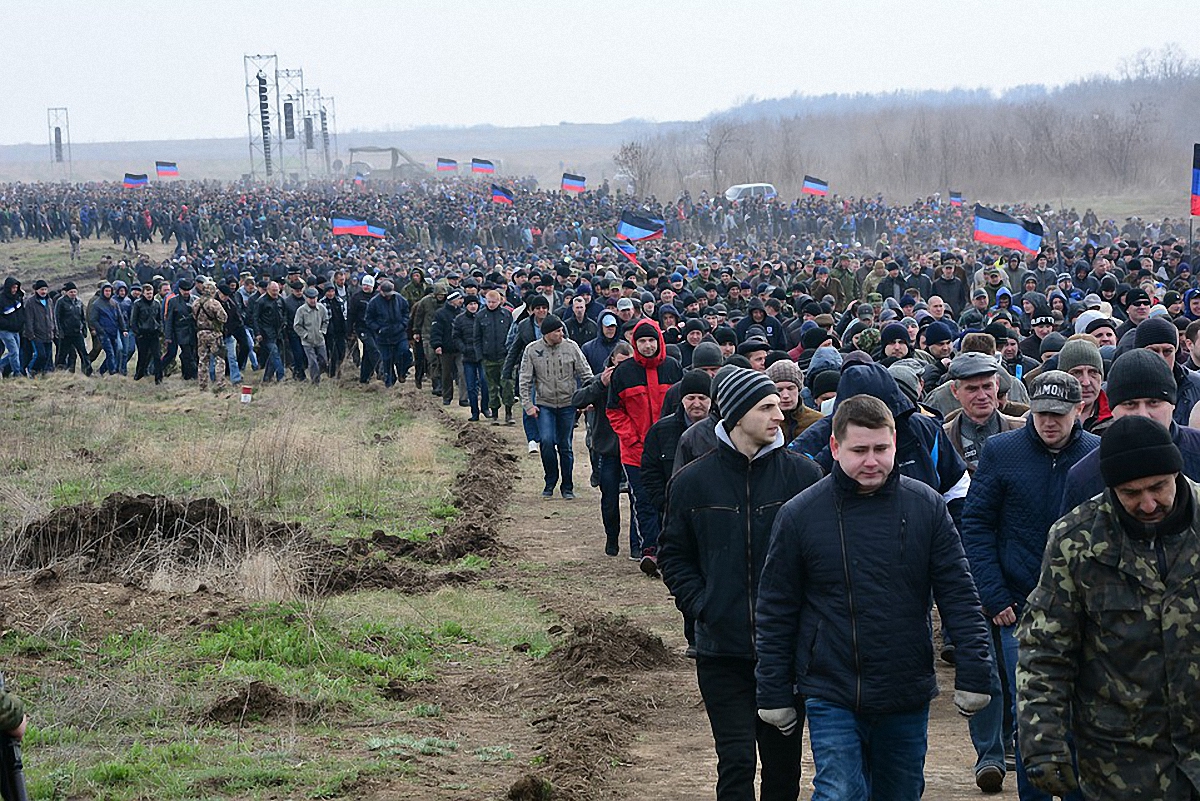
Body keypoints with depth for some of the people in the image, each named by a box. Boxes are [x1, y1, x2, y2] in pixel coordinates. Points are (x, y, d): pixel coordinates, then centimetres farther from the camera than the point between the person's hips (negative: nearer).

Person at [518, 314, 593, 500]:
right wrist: (527, 404, -5)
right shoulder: (532, 350, -3)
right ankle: (550, 482, 3)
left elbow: (586, 374, 2)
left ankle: (567, 487, 18)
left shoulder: (571, 347, -3)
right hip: (544, 404, -1)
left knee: (565, 446, 6)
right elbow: (525, 381, 2)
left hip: (567, 404, 1)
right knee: (547, 441, -15)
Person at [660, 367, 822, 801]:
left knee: (783, 758, 11)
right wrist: (701, 606, -3)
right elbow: (674, 556, 10)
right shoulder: (692, 481, 1)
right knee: (735, 762, -2)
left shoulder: (801, 474, -1)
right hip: (722, 648, 0)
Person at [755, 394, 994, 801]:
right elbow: (776, 611, 2)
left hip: (907, 698, 2)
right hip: (831, 696, -2)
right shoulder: (799, 514, -4)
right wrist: (774, 694, 1)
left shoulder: (926, 506, -1)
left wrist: (974, 673, -4)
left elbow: (959, 596, 2)